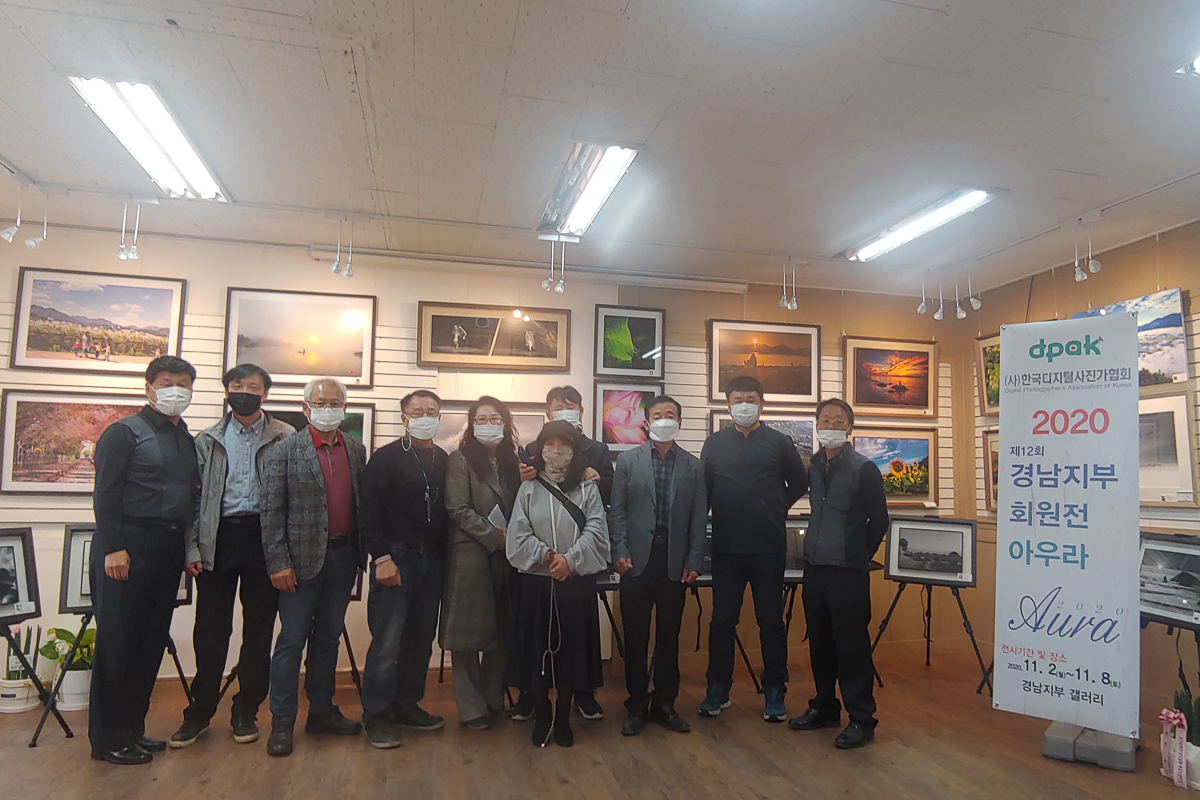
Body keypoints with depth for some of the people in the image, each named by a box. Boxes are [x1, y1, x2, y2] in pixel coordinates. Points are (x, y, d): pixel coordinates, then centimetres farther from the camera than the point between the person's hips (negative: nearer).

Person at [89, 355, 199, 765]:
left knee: (152, 640, 11)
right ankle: (109, 740, 12)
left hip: (169, 547, 7)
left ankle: (133, 730, 24)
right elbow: (105, 494, -10)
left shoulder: (187, 439, 16)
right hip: (128, 544, -7)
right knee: (117, 641, 0)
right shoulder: (124, 432, -3)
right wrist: (113, 547, -17)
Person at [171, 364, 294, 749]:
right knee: (210, 629, 6)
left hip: (264, 539, -1)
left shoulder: (285, 437, 4)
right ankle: (199, 712, 22)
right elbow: (195, 496, 8)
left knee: (259, 629, 7)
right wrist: (192, 548, 0)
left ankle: (246, 712, 21)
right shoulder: (208, 440, 11)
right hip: (219, 540, 1)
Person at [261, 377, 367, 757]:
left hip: (343, 556, 4)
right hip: (302, 558, -4)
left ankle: (322, 711, 28)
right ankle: (282, 722, 17)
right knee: (291, 640, 4)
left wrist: (362, 553, 4)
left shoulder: (357, 450, 8)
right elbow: (271, 510, -7)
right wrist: (278, 563, -11)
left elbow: (363, 502, 9)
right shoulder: (285, 451, -4)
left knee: (328, 638, 15)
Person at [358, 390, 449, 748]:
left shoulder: (445, 461, 11)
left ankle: (407, 705, 25)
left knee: (421, 638, 11)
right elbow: (369, 510, -8)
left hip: (433, 560, 5)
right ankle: (376, 714, 11)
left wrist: (447, 556, 4)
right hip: (396, 557, -5)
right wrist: (381, 557, -15)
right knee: (387, 640, -4)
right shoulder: (386, 458, -3)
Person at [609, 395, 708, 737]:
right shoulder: (628, 461, 4)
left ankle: (664, 704, 24)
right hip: (637, 559, -1)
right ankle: (637, 706, 20)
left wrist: (694, 562, -1)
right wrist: (620, 552, -7)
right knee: (635, 636, 6)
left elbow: (699, 518, 5)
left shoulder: (693, 466, 7)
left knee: (669, 635, 10)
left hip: (675, 562, 1)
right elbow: (617, 511, 2)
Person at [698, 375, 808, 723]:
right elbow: (703, 489, 9)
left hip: (769, 547, -1)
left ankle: (774, 692, 22)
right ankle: (718, 688, 23)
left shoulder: (779, 442, 3)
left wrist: (776, 509, 5)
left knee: (771, 622, 9)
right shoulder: (715, 443, 5)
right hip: (726, 547, 1)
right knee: (722, 620, 9)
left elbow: (799, 483, 11)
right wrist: (722, 513, 1)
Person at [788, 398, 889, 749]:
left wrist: (857, 556, 4)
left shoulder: (864, 469, -8)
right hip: (814, 566, 6)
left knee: (852, 645, 0)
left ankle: (861, 720, 12)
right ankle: (824, 708, 29)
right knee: (820, 642, 15)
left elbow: (879, 521, -2)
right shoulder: (813, 467, 8)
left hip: (848, 572, -6)